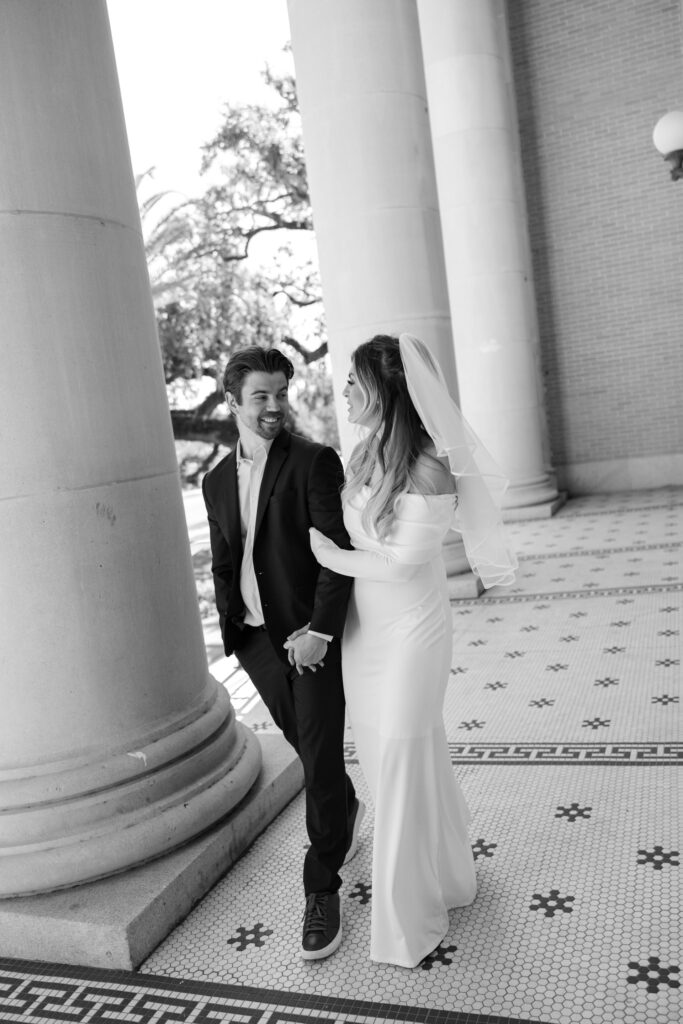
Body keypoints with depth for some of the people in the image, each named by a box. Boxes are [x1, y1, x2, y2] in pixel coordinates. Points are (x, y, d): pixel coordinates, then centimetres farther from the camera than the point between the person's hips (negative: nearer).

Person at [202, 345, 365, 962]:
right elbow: (222, 564, 15)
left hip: (312, 636, -5)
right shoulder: (217, 480, 9)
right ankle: (348, 810, 49)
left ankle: (322, 890, 17)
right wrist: (232, 630, 7)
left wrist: (319, 631, -22)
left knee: (321, 761, -1)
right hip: (256, 641, 5)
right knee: (305, 745, 20)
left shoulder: (315, 463, -9)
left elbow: (338, 552, -16)